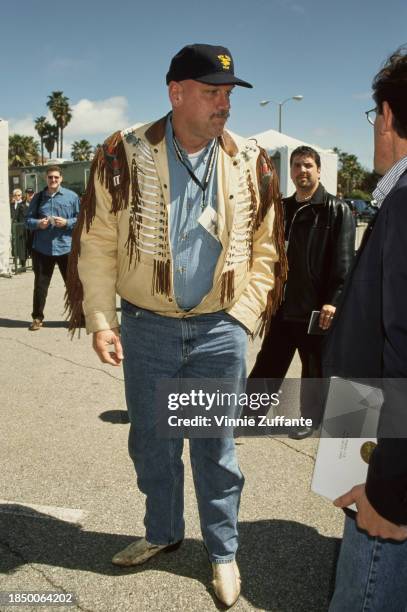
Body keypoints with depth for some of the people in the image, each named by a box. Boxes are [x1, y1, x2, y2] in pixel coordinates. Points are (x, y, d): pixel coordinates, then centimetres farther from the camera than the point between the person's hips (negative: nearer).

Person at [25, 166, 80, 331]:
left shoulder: (71, 196, 2)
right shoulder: (38, 197, 8)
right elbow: (28, 219, 10)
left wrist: (66, 222, -15)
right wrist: (38, 223, -11)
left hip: (66, 247, -2)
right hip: (42, 248, 2)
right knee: (40, 285, 8)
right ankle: (37, 318, 20)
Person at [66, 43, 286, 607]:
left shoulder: (250, 164, -2)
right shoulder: (125, 156, -5)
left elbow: (264, 249, 5)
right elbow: (97, 244, -2)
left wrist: (243, 317, -3)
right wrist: (100, 320, -8)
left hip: (219, 330, 0)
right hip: (146, 328, 1)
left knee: (215, 448, 10)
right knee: (151, 443, 15)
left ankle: (223, 551, 31)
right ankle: (162, 533, 40)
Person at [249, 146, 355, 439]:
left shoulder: (337, 210, -5)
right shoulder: (283, 209, 12)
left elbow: (343, 261, -12)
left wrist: (332, 300, -20)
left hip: (316, 307, -5)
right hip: (283, 304, 5)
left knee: (315, 368, 10)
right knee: (268, 363, 12)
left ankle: (311, 418, 27)